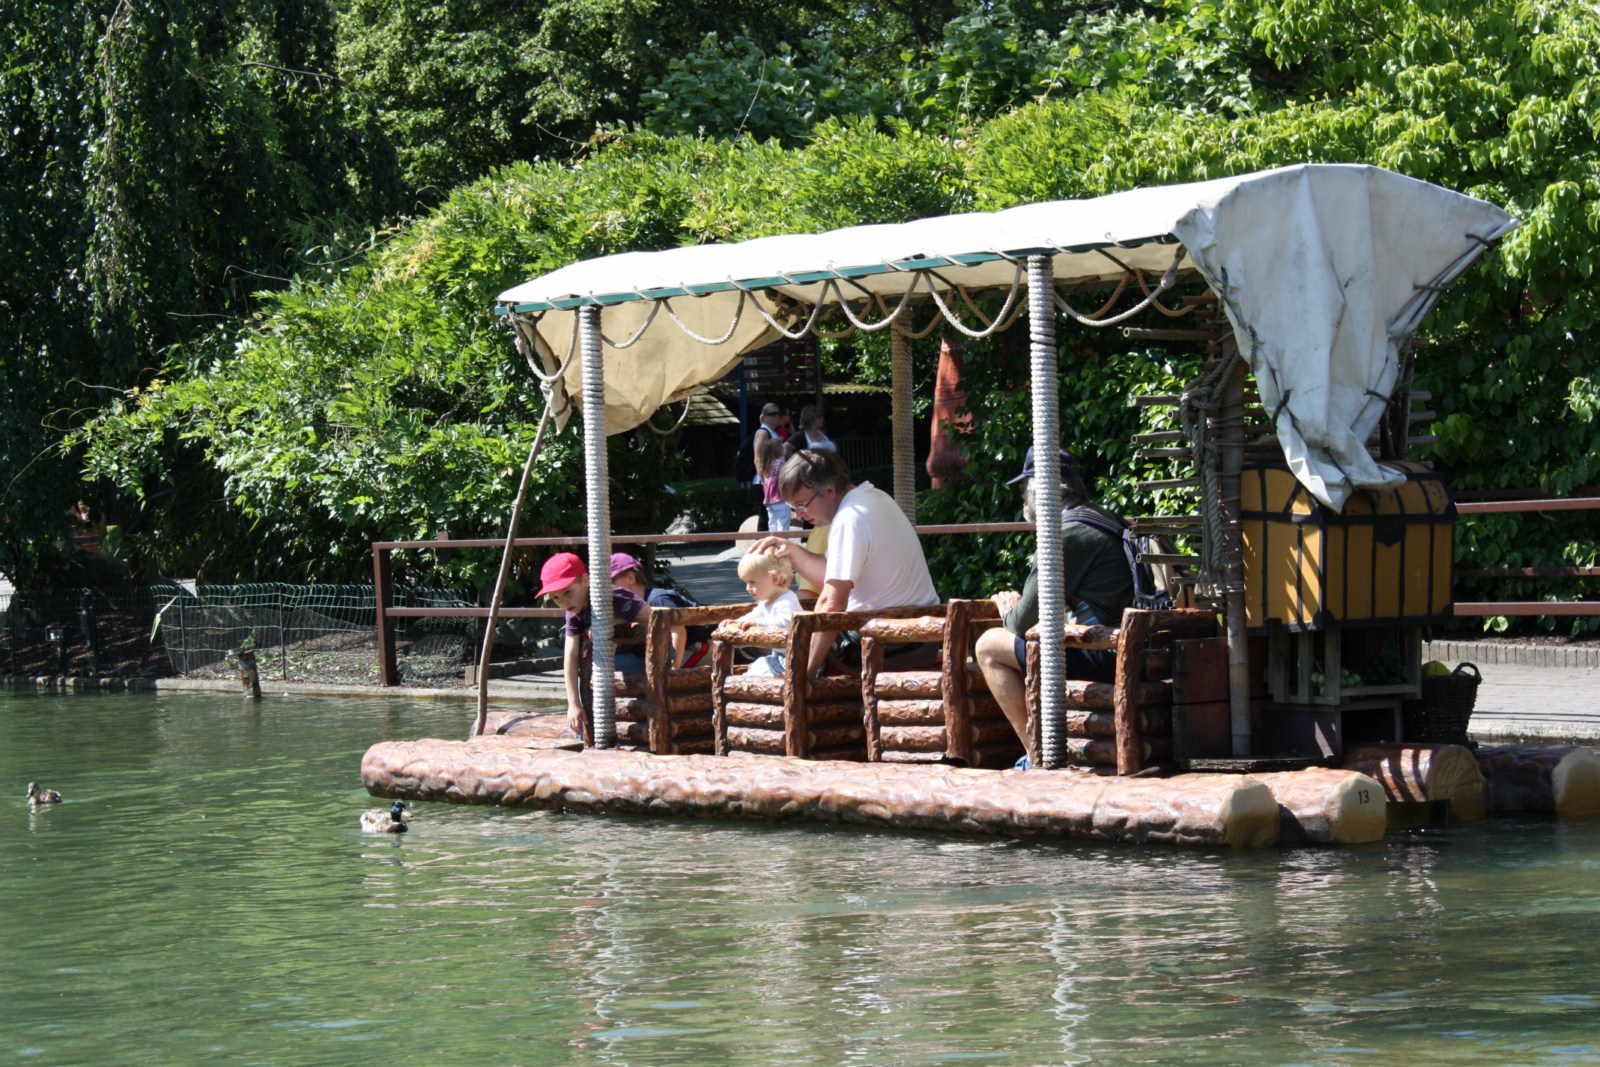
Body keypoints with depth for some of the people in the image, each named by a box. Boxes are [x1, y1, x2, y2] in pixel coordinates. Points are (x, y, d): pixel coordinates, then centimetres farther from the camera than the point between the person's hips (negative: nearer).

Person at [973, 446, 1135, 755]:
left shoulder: (1068, 535, -14)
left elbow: (1024, 622, -10)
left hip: (1102, 658, -10)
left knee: (989, 646, -2)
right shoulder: (1107, 519, 17)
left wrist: (1009, 612, 12)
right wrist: (1018, 608, 18)